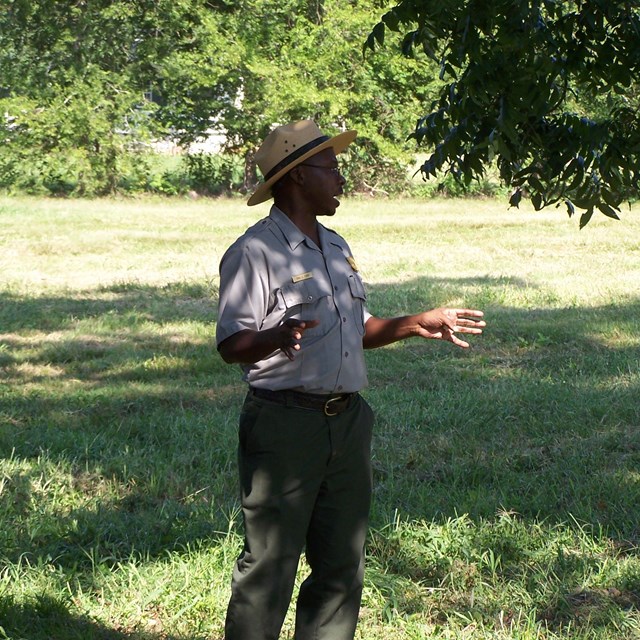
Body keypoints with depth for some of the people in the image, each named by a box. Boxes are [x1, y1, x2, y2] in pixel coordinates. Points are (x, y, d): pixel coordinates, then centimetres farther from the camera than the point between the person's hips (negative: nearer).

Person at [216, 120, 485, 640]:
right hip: (284, 423, -8)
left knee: (342, 567, 12)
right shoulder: (255, 252, -9)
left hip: (348, 421, 8)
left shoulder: (335, 247, 18)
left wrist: (418, 324, 16)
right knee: (269, 568, -5)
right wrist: (279, 337, -37)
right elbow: (231, 344, -18)